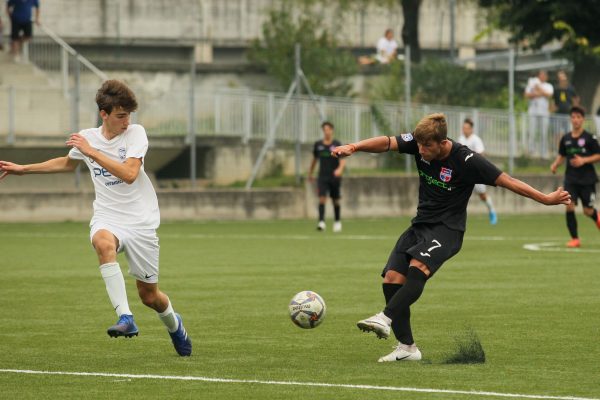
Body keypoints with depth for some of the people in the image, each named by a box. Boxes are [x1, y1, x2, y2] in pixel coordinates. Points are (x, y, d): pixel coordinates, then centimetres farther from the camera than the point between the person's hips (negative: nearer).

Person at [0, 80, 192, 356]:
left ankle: (174, 325, 42)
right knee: (103, 243, -38)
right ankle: (126, 318, -41)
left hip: (140, 221, -2)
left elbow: (129, 173, -23)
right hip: (107, 218, 2)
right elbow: (67, 163, 26)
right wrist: (23, 169, 27)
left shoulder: (136, 133, -8)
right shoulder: (87, 137, 4)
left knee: (149, 295, 6)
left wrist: (91, 151, -23)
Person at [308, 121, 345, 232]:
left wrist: (340, 169, -35)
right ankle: (321, 222, -22)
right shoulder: (318, 144, 5)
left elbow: (343, 161, -14)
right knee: (322, 198, -15)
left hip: (334, 177, -1)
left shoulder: (337, 145, -4)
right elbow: (314, 159, 19)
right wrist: (310, 173, 25)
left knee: (336, 201, 8)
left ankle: (337, 222, 26)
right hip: (322, 176, 1)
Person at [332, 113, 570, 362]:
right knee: (392, 279, -9)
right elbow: (387, 143, -18)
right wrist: (353, 147, -35)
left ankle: (386, 318, -43)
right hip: (420, 224, 6)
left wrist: (546, 199, -11)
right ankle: (406, 347, -3)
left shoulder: (466, 161, -17)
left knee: (418, 268, -33)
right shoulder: (419, 143, -5)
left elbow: (507, 181, -12)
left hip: (447, 228, -6)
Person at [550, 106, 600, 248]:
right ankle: (574, 238, -5)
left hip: (587, 179, -2)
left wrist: (584, 160, -19)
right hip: (571, 179, 2)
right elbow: (561, 155, 16)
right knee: (569, 206, -16)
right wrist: (555, 164, -4)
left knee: (588, 211, 3)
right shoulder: (565, 138, 4)